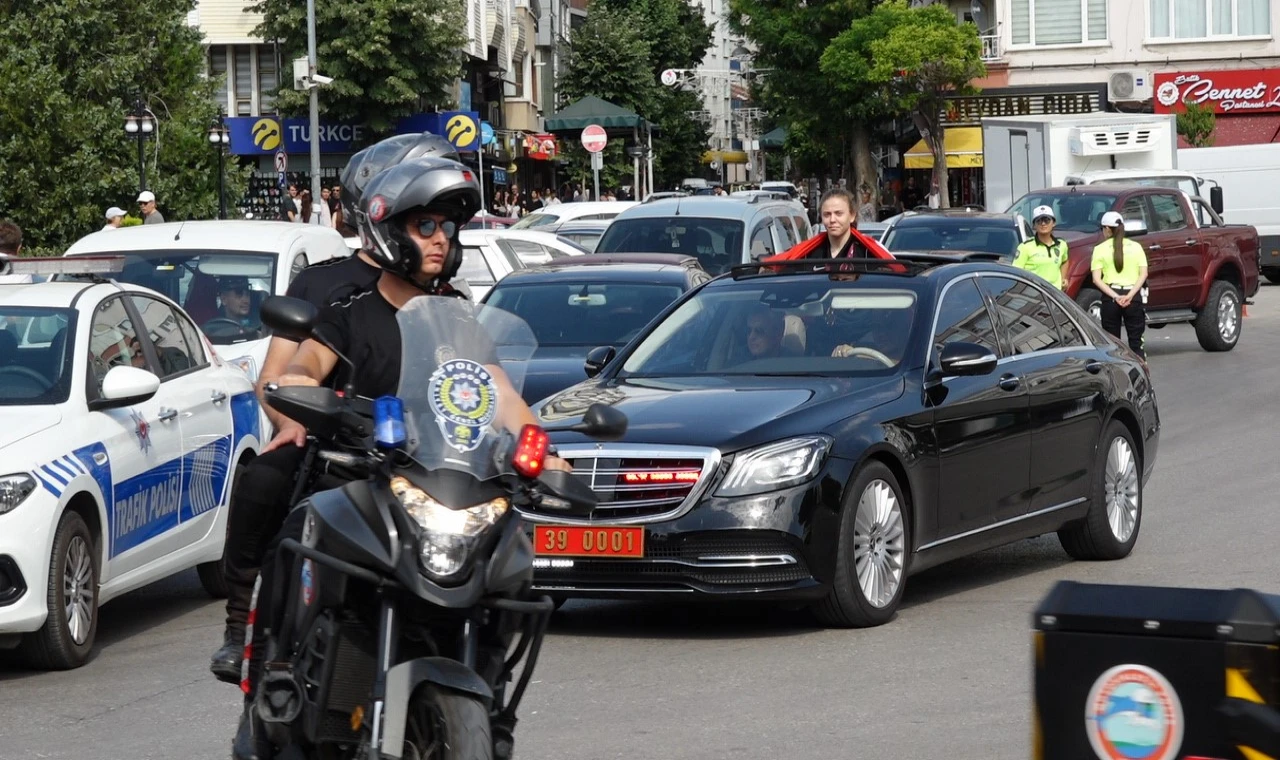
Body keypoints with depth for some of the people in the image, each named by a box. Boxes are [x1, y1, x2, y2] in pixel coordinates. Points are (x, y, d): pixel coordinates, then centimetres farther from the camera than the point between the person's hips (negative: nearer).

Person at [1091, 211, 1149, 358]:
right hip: (1134, 296, 1)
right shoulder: (1136, 246, 6)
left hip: (1110, 298, -1)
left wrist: (1115, 296, -12)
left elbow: (1097, 279, -7)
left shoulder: (1100, 249, 1)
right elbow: (1143, 274, -4)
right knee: (1136, 341, 5)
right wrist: (1130, 295, -10)